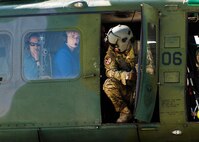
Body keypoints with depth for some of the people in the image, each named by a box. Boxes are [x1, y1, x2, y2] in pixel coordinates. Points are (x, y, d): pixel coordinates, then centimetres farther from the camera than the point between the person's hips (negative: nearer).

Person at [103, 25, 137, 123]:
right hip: (124, 88, 3)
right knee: (108, 84, -26)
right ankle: (125, 112, -13)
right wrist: (123, 75, -33)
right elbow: (110, 71, -11)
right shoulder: (112, 51, -3)